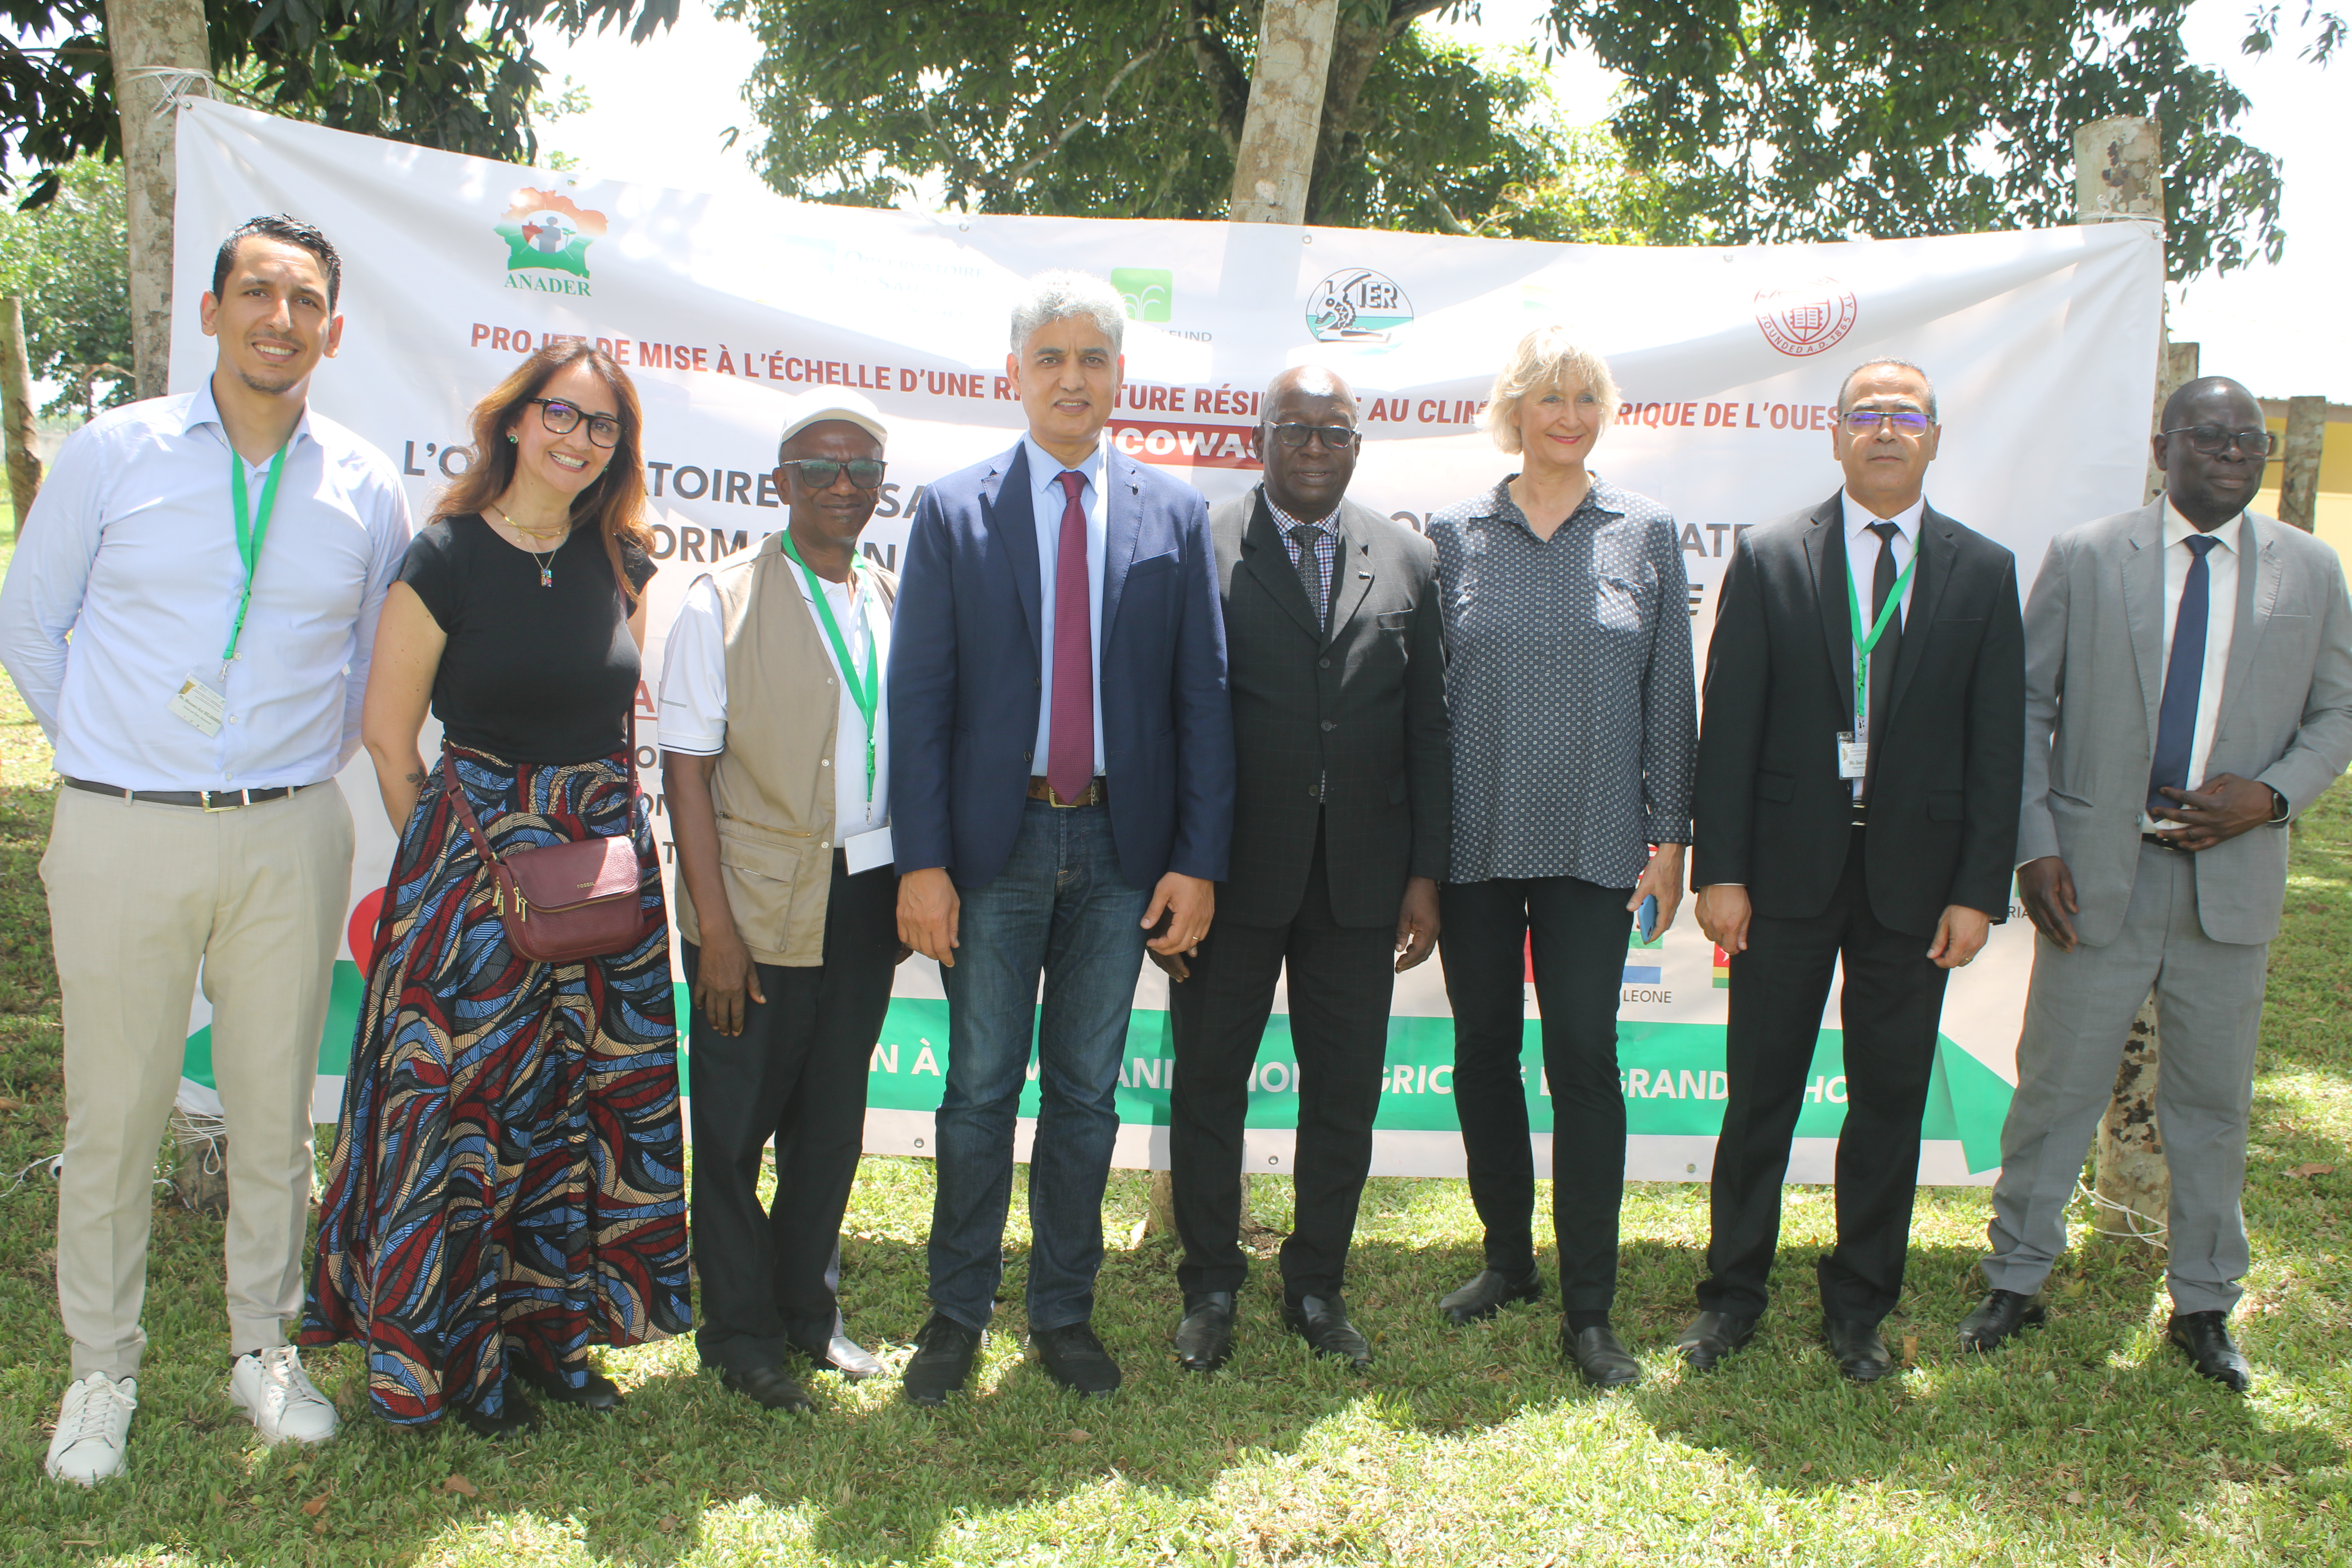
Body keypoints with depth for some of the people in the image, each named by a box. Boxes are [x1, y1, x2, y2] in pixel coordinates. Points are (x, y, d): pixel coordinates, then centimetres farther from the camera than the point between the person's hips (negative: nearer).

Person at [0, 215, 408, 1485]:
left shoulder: (365, 487, 5)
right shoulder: (111, 453, 1)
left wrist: (312, 760, 11)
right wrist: (113, 757, 6)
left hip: (290, 840, 1)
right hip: (122, 835, -1)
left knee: (274, 1108, 9)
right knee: (112, 1114, 5)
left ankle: (263, 1350, 26)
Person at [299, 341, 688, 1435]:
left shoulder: (623, 562, 6)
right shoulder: (447, 557, -8)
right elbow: (388, 735, -4)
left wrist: (605, 829, 10)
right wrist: (446, 851, 0)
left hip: (607, 852, 5)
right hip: (476, 848, -4)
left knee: (591, 1096, 9)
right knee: (470, 1103, 2)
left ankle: (553, 1327, 26)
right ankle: (455, 1349, 20)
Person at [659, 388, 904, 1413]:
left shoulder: (893, 604, 9)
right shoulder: (721, 603, -4)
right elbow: (686, 768, -8)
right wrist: (714, 922, -14)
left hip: (867, 895, 5)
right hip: (760, 902, -4)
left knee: (833, 1116, 15)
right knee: (737, 1120, 6)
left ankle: (808, 1309, 31)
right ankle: (741, 1330, 23)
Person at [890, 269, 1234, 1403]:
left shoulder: (1175, 515, 5)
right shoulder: (953, 512, 2)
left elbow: (1203, 700, 2)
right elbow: (918, 698, -2)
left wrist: (1198, 861, -4)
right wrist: (921, 861, -9)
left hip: (1122, 847, 1)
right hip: (995, 842, -1)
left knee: (1086, 1094, 11)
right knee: (980, 1090, 7)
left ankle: (1064, 1315, 25)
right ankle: (957, 1315, 23)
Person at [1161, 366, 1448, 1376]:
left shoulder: (1407, 561, 7)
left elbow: (1429, 729, 7)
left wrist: (1426, 873, 2)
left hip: (1359, 875, 3)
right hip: (1233, 872, -2)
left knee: (1345, 1095, 10)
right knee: (1209, 1089, 9)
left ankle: (1317, 1291, 28)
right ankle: (1210, 1291, 27)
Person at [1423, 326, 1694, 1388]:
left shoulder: (1646, 532, 5)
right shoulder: (1454, 534, 5)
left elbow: (1669, 691, 6)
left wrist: (1670, 832, 1)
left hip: (1592, 843, -1)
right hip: (1472, 841, 1)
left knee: (1584, 1060, -3)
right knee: (1484, 1051, 9)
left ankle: (1589, 1310, 6)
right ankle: (1509, 1259, 28)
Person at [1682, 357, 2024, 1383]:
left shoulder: (1984, 573, 4)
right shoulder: (1769, 559, 0)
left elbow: (1997, 742, 2)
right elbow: (1729, 724, -2)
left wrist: (1980, 889, -4)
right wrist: (1718, 868, -7)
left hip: (1915, 878, 1)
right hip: (1789, 870, -1)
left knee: (1889, 1103, 10)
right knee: (1761, 1095, 8)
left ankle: (1859, 1307, 27)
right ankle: (1733, 1293, 24)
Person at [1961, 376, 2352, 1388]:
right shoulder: (2083, 558, 0)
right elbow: (2028, 707, 0)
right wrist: (2034, 844, -8)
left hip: (2232, 878, 2)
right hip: (2097, 875, -2)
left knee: (2214, 1101, 11)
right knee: (2056, 1087, 5)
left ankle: (2203, 1306, 27)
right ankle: (2014, 1283, 22)